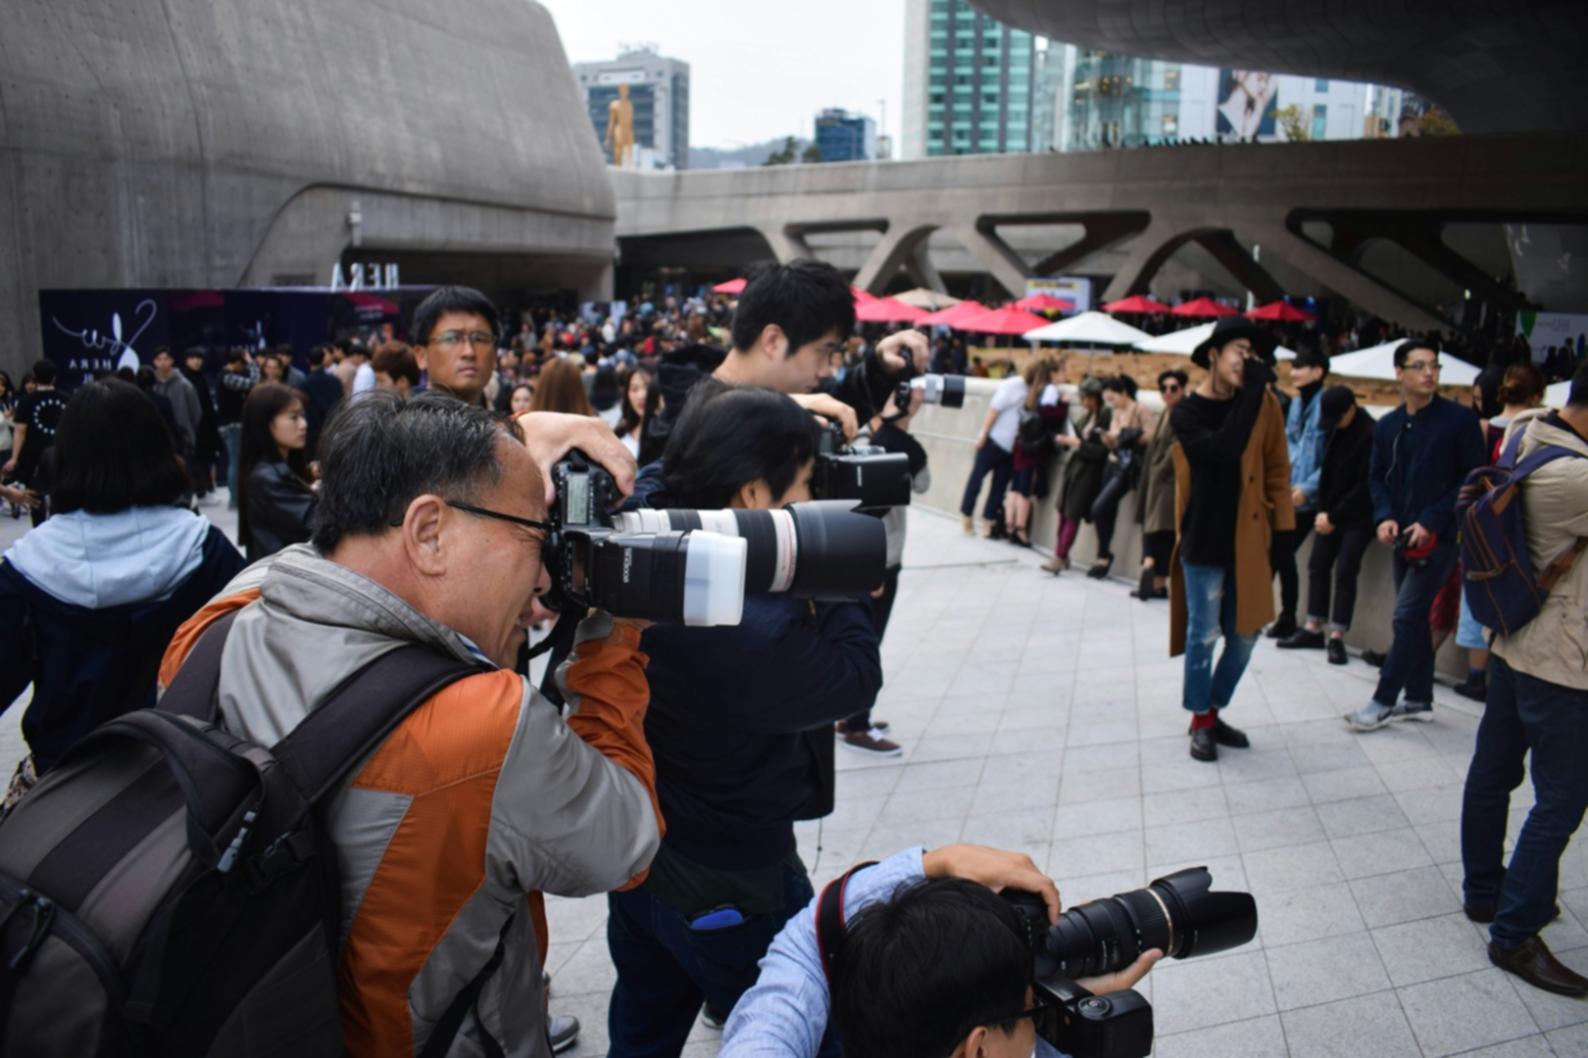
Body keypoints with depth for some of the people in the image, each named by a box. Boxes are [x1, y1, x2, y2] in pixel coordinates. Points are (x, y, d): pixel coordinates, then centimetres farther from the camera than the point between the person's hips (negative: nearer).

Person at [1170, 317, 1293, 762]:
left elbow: (1277, 469, 7)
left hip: (1249, 540, 4)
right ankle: (1200, 721, 21)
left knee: (1245, 634, 10)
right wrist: (1250, 392, -23)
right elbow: (1225, 449, -26)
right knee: (1203, 635, 4)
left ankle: (1213, 713, 28)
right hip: (1204, 541, -4)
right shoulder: (1187, 411, -8)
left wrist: (1284, 529, 4)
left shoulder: (1264, 404, 2)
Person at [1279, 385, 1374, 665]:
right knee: (1317, 566, 7)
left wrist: (1333, 516, -13)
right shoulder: (1334, 429, 5)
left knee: (1345, 572, -6)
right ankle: (1313, 629, 15)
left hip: (1357, 516, -7)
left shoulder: (1369, 435, -17)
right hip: (1330, 513, 7)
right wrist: (1322, 509, 0)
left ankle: (1337, 637, 0)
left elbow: (1364, 485, -16)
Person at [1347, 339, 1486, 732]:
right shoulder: (1386, 426, 7)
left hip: (1439, 536, -6)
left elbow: (1473, 479, -10)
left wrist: (1431, 522, -16)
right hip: (1405, 537, 6)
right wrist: (1384, 517, -5)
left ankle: (1383, 701, -1)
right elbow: (1377, 477, 13)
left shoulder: (1459, 418, -9)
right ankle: (1419, 699, 25)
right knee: (1414, 618, 13)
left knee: (1406, 617, -9)